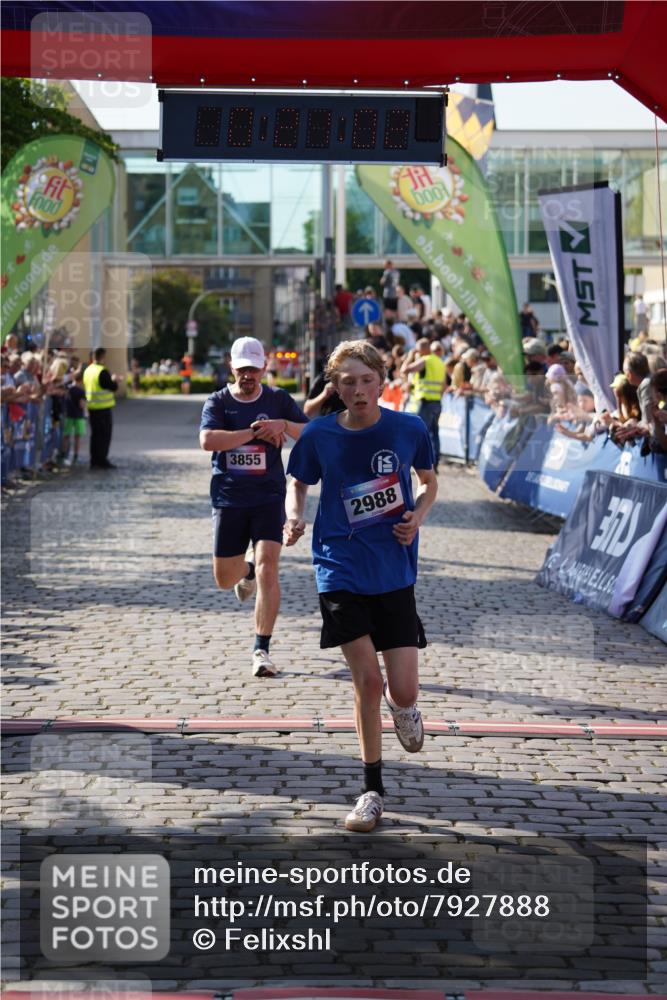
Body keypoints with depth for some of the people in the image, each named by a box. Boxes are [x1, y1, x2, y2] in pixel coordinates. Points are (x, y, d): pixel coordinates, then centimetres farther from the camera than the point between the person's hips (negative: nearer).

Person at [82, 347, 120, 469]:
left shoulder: (88, 371, 8)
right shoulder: (102, 372, -17)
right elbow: (113, 388, -16)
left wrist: (111, 381, 18)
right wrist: (115, 380, 7)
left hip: (91, 407, 8)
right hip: (103, 408, -8)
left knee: (95, 434, 14)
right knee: (105, 435, 0)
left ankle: (94, 461, 15)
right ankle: (102, 460, -1)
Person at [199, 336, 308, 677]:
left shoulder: (278, 400, 3)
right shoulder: (218, 402, -1)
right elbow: (207, 440, -19)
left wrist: (283, 425, -20)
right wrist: (255, 433, -19)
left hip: (268, 498, -1)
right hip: (228, 499, 1)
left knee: (267, 567, -16)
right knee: (225, 579, 9)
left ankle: (262, 650, -10)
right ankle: (246, 572, 49)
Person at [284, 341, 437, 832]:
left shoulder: (410, 429, -5)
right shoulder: (319, 435, -5)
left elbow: (428, 481, 13)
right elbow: (298, 483, 12)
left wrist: (417, 517, -6)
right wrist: (294, 516, -8)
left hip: (395, 573, 0)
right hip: (341, 569, 0)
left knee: (403, 690, -5)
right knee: (367, 680, -7)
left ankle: (402, 705, 37)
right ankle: (373, 791, 11)